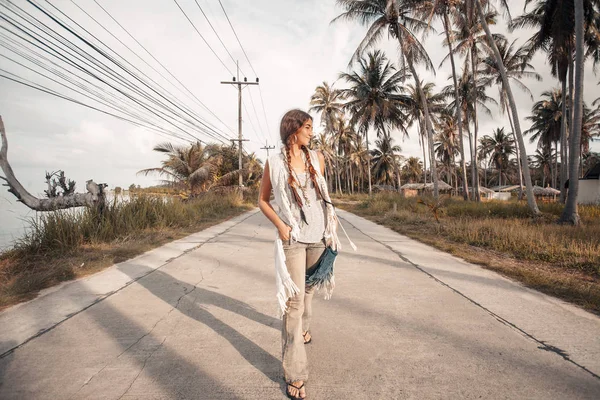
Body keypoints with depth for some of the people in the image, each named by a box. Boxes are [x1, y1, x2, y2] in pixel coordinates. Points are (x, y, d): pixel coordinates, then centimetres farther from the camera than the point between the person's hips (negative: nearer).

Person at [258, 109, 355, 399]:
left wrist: (330, 225, 9)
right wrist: (280, 225, -12)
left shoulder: (317, 158, 4)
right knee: (294, 298, -7)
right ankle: (295, 374, 2)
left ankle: (303, 328, 50)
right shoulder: (274, 163, -5)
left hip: (318, 236, 4)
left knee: (308, 288, 20)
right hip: (293, 238, -4)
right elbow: (263, 200, 3)